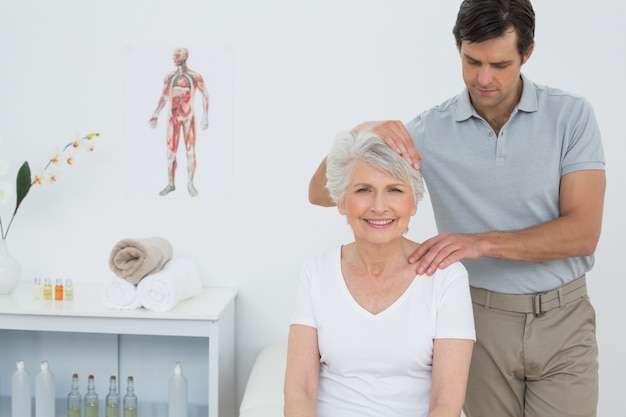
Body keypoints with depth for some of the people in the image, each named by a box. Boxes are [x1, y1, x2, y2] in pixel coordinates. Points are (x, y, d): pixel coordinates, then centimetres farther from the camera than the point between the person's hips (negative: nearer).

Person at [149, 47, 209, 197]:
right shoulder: (169, 77, 5)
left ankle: (190, 184, 9)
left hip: (189, 118, -3)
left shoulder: (195, 76, -5)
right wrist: (156, 115, 5)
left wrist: (205, 117, -5)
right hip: (173, 118, 3)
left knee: (191, 152, -1)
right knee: (171, 153, 2)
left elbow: (205, 95, 1)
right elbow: (163, 97, 12)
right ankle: (170, 184, 11)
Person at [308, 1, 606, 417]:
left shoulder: (571, 115, -8)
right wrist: (360, 134, -28)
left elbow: (582, 233, -15)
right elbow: (322, 192, -8)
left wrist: (481, 242, -27)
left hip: (562, 319, 0)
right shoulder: (432, 129, -6)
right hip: (481, 319, 1)